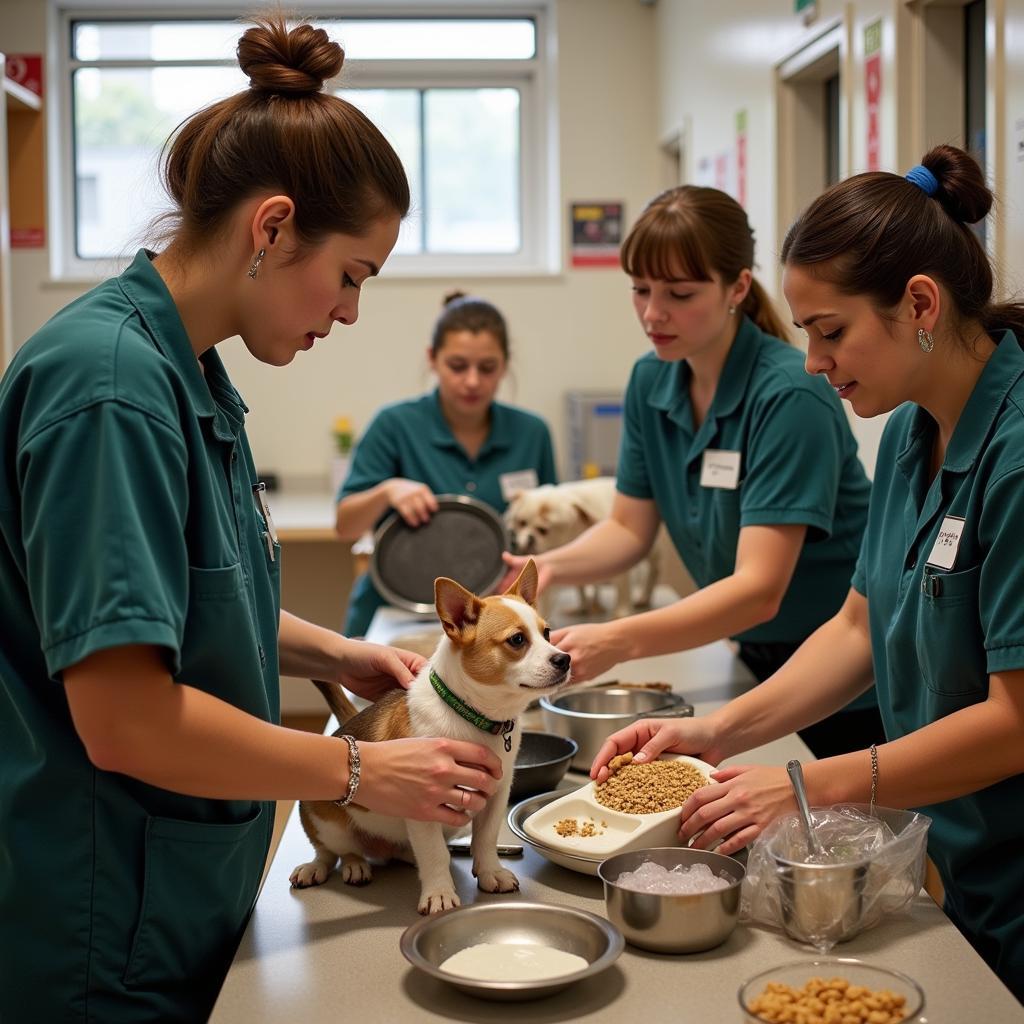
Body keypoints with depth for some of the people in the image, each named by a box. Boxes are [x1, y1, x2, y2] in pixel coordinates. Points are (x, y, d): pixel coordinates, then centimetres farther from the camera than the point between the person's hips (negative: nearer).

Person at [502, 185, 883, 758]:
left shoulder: (790, 395, -25)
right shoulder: (651, 381, -3)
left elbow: (759, 588, -31)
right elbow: (631, 529, 3)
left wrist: (620, 641, -42)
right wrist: (548, 567, -17)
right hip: (760, 662, 6)